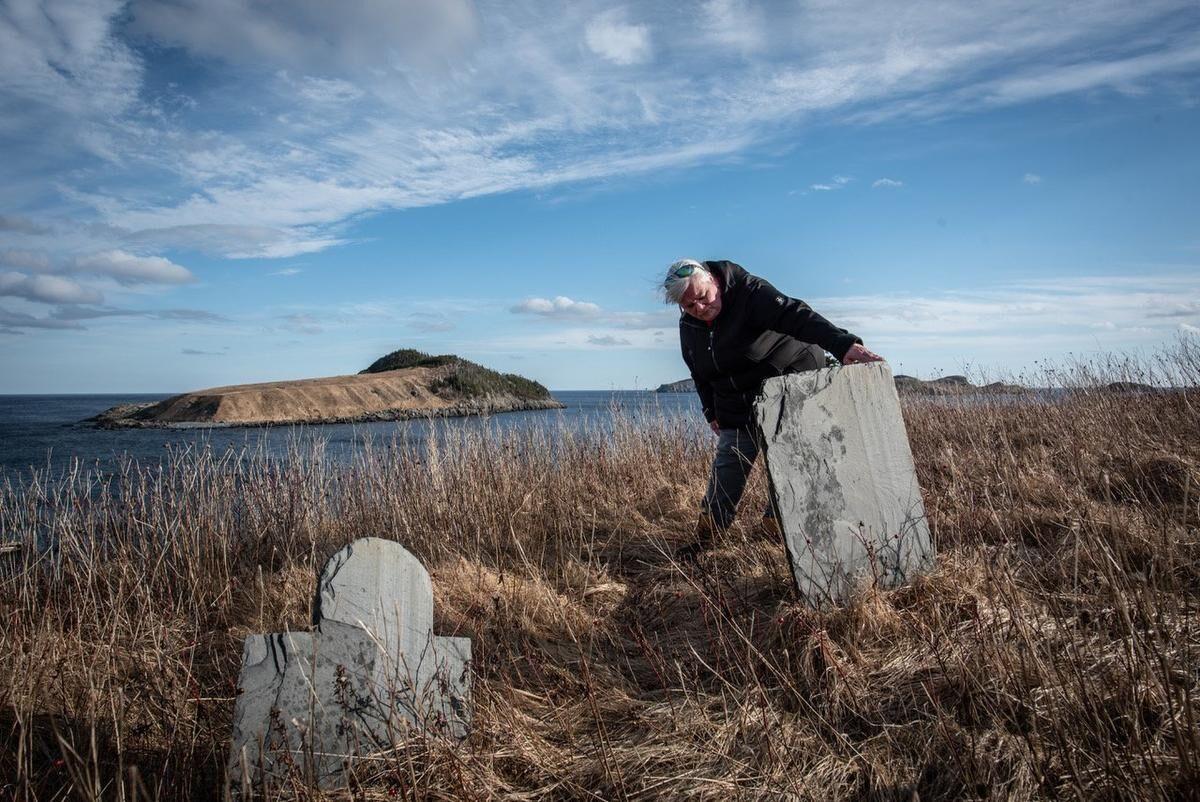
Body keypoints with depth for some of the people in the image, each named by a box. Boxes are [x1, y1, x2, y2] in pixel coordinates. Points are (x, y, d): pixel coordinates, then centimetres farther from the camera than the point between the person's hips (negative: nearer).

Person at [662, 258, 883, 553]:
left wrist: (843, 344, -55)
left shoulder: (750, 292, -24)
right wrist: (712, 413, 12)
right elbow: (700, 374, 13)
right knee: (728, 462, 3)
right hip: (737, 409, 5)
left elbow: (795, 316, -41)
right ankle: (706, 533, 11)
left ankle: (776, 521, 13)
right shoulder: (688, 327, -2)